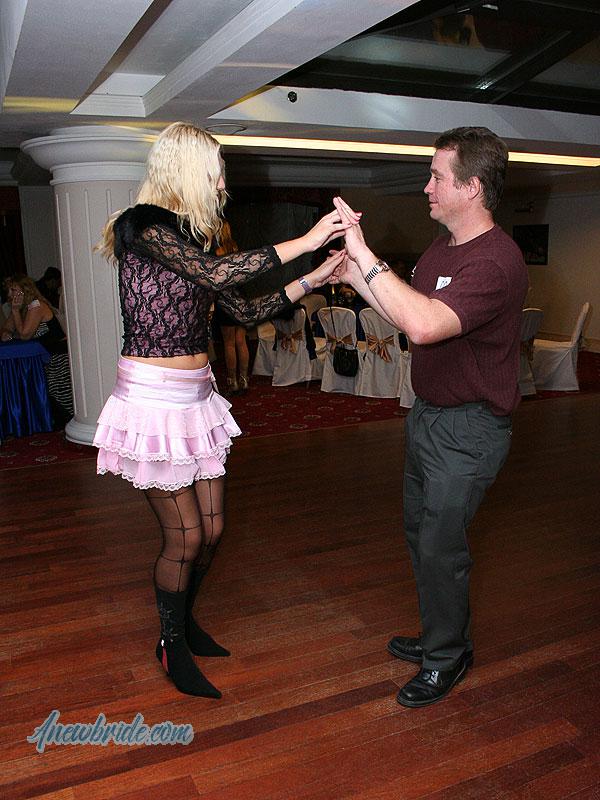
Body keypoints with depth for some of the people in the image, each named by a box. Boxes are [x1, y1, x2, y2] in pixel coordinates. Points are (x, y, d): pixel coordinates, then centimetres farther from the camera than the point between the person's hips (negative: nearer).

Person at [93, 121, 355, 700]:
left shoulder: (190, 239, 14)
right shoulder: (143, 224, -11)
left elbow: (244, 310, 13)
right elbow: (214, 272, -26)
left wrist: (312, 280, 6)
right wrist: (305, 241, -22)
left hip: (195, 398, 8)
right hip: (152, 398, -8)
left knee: (210, 529, 12)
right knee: (184, 535, 2)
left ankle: (184, 624, 38)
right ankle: (172, 647, 26)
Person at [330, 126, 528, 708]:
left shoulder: (496, 261, -24)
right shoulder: (442, 247, 8)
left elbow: (423, 324, -39)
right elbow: (407, 316, 14)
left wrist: (364, 253, -33)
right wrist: (356, 277, 3)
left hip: (468, 427, -9)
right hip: (428, 414, 10)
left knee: (440, 544, 0)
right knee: (420, 531, 19)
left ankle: (447, 657, 24)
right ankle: (440, 634, 39)